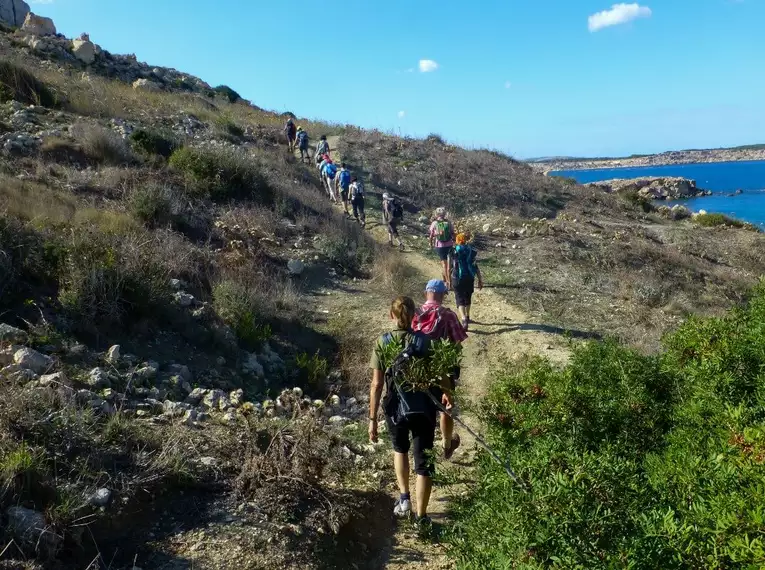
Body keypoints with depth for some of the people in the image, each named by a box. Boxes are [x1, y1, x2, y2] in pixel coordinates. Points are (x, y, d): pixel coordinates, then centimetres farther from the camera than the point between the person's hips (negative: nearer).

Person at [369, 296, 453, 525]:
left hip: (396, 407, 1)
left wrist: (372, 418, -5)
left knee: (400, 449, 30)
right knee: (423, 463, 8)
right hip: (423, 407, -1)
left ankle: (404, 498, 28)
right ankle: (421, 518, 12)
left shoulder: (382, 342, -10)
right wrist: (445, 393, 20)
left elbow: (377, 384, -11)